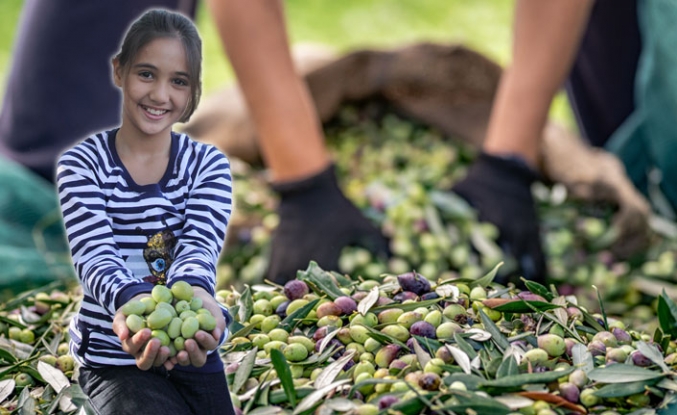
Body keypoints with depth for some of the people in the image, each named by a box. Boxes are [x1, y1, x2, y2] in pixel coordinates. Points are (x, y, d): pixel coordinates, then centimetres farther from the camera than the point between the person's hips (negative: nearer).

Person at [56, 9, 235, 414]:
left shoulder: (209, 164, -2)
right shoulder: (81, 164, -9)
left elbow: (199, 247, -19)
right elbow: (96, 255, -23)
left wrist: (194, 294, -45)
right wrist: (132, 301, -48)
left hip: (194, 355, 3)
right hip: (114, 359, -3)